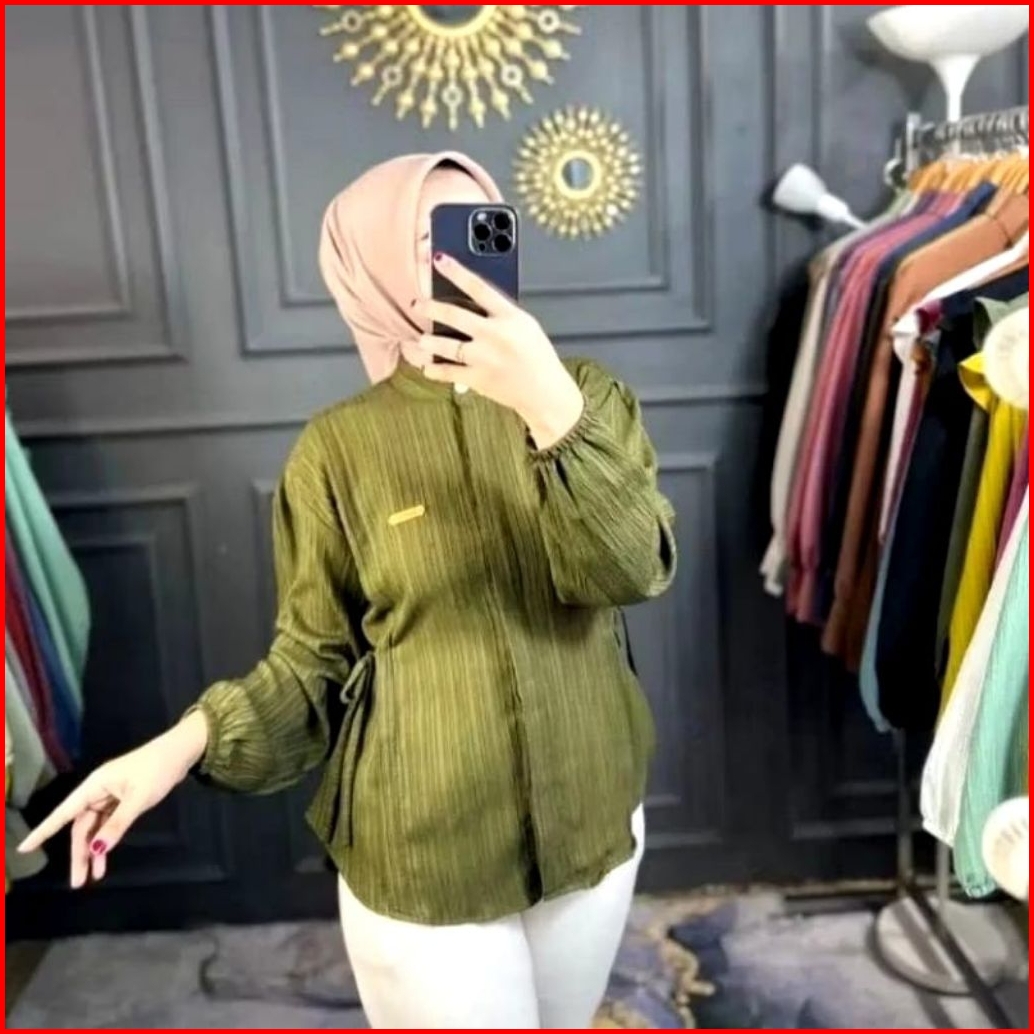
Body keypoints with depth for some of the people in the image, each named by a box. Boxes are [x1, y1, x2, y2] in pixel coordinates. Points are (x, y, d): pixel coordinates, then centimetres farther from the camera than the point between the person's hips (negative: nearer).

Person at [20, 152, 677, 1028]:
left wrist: (552, 410, -32)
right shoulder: (340, 448, -10)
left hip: (592, 821, 4)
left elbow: (634, 572, -19)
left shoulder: (582, 393, -5)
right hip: (422, 858, -3)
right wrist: (193, 738, -21)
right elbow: (314, 661, -4)